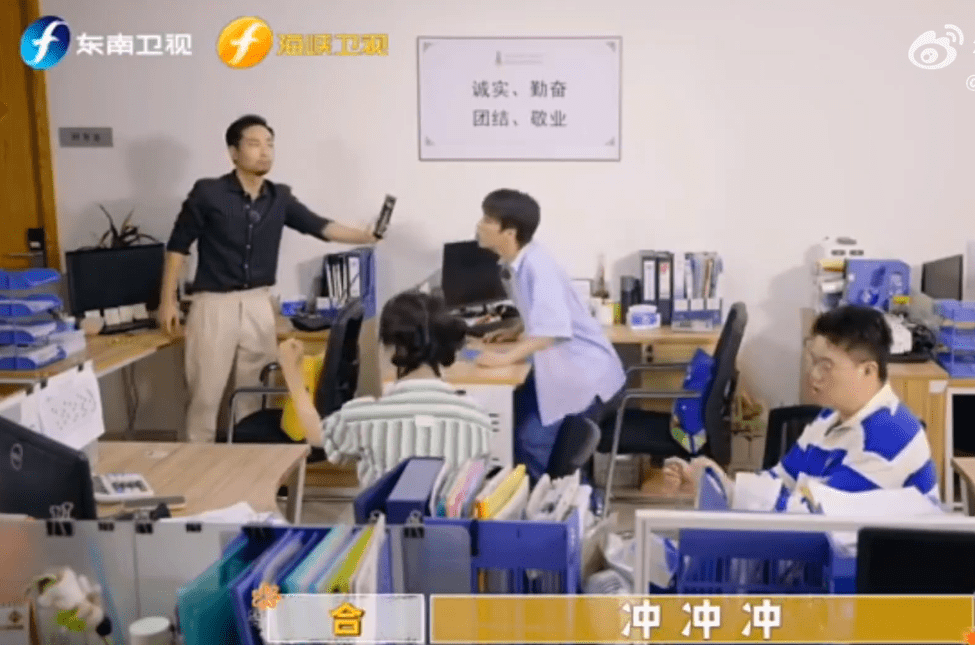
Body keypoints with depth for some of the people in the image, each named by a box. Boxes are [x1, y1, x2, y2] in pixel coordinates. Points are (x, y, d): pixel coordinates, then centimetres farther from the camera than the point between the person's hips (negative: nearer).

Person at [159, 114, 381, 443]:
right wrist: (168, 300, -3)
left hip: (259, 304, 4)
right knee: (206, 394, 1)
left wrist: (366, 236, -16)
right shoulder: (207, 193, -7)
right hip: (214, 304, -4)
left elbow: (320, 227, 0)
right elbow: (177, 246, -1)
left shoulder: (280, 198, 4)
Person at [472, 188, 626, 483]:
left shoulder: (537, 266, -26)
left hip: (584, 373, -9)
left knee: (535, 444, -6)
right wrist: (516, 331, 8)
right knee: (512, 424, 12)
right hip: (555, 369, 9)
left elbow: (553, 329, -35)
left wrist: (506, 357, -34)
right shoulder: (513, 264, 1)